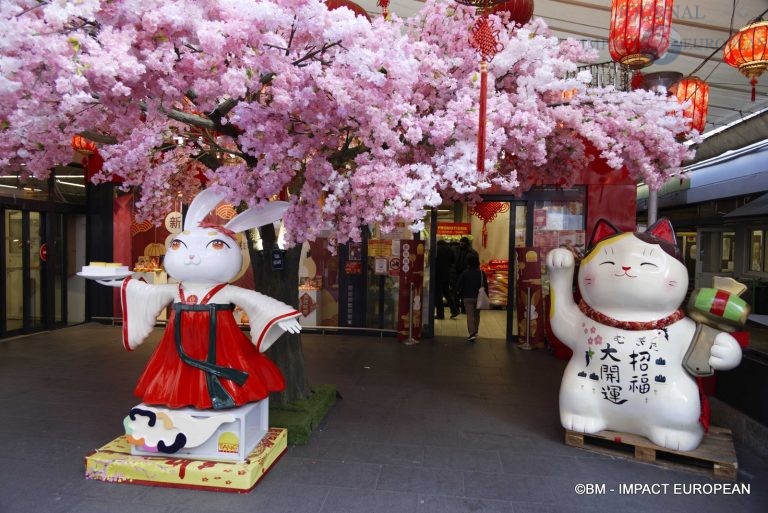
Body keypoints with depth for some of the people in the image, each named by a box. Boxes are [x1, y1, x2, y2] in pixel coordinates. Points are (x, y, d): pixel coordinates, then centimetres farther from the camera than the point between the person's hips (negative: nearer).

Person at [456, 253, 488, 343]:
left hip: (468, 298, -3)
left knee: (470, 315, -4)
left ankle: (472, 333, -16)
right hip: (478, 298, 3)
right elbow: (485, 286, 2)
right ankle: (475, 331, 30)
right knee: (476, 315, 19)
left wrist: (461, 295, 12)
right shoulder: (482, 273, -3)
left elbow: (459, 286, -5)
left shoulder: (464, 274, -9)